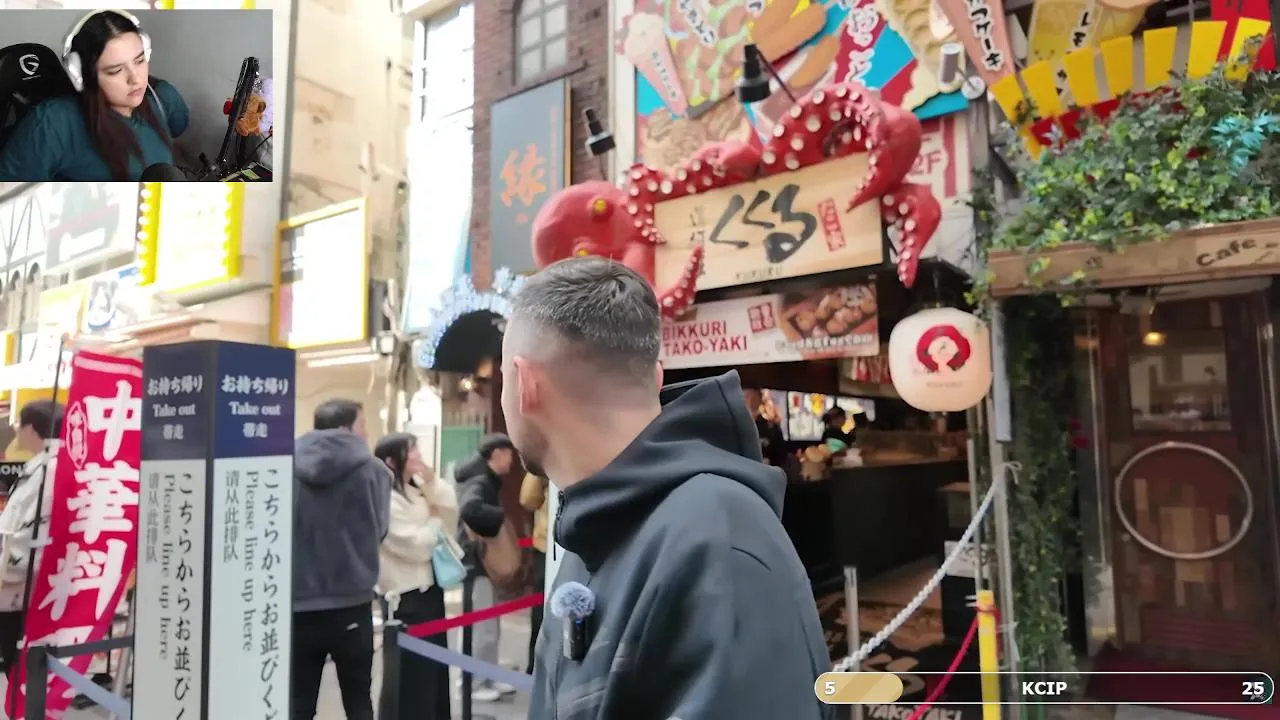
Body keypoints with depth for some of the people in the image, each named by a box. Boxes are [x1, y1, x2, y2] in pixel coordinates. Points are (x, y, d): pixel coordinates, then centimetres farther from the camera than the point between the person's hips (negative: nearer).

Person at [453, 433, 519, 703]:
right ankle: (472, 684, 10)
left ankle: (488, 679, 26)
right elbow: (469, 508, -39)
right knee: (482, 627, -2)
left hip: (485, 559, 10)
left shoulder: (488, 480, 13)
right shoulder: (479, 482, -19)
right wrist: (503, 515, -30)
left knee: (490, 626, 16)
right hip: (476, 561, -10)